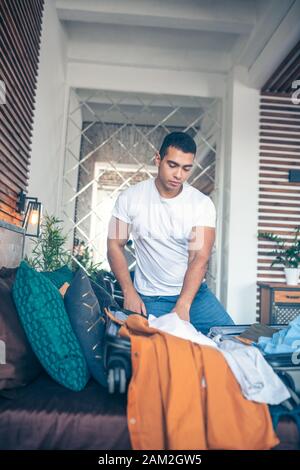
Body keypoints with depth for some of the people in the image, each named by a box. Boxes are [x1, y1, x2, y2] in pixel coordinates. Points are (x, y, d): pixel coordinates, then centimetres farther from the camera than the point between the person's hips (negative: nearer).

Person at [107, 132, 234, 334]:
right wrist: (129, 292, -14)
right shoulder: (130, 198, -7)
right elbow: (115, 246, -3)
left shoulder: (202, 203, -9)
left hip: (194, 293, 1)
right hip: (150, 298, -1)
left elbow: (200, 258, -17)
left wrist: (183, 306, -28)